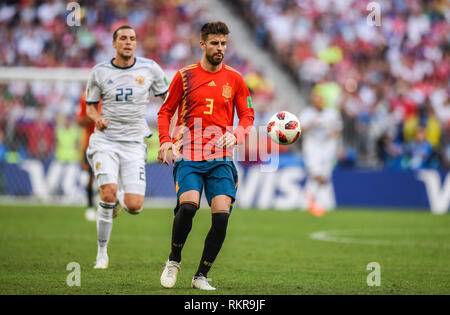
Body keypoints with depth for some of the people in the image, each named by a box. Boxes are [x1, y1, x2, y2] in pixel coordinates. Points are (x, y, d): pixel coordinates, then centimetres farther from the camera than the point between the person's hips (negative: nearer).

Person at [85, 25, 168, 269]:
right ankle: (102, 252, -4)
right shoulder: (100, 71, 3)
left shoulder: (150, 69, 3)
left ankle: (121, 199, 30)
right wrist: (97, 118, -9)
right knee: (108, 192, -22)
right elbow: (90, 105, 13)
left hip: (134, 143, 1)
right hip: (105, 140, -1)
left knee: (134, 206, -11)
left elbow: (167, 97, 16)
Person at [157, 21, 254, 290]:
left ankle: (201, 276, 4)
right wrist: (165, 141, -3)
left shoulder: (234, 79, 9)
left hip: (221, 158, 2)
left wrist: (235, 135, -10)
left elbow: (248, 117, 11)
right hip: (189, 157, -1)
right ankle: (174, 260, 3)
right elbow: (166, 111, 13)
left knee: (221, 215, -13)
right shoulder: (185, 76, 7)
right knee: (188, 206, -23)